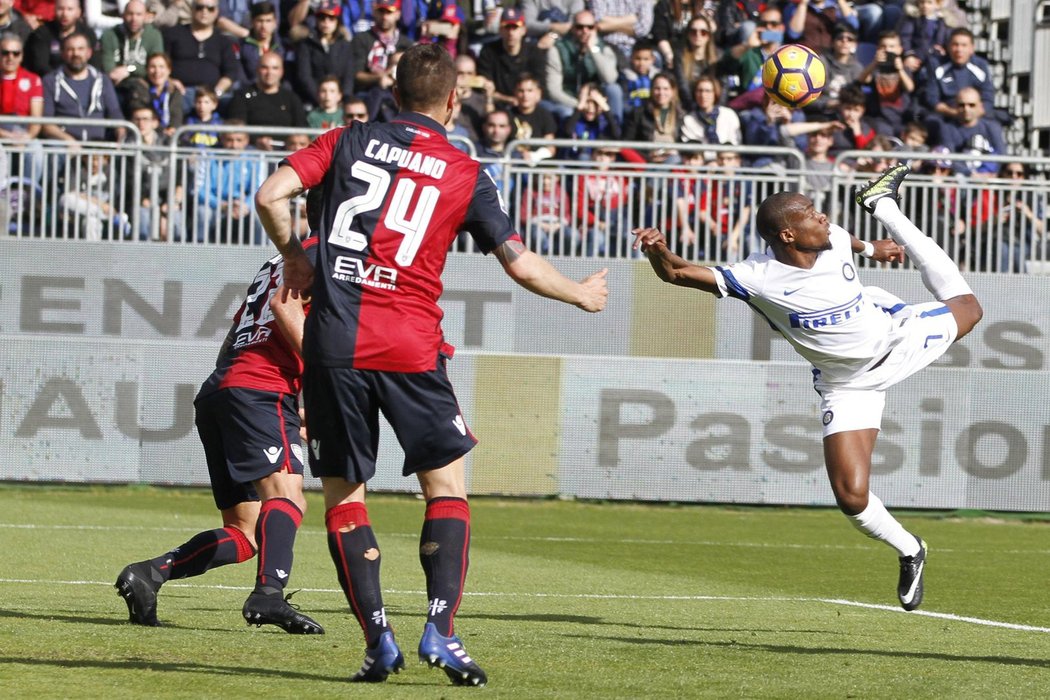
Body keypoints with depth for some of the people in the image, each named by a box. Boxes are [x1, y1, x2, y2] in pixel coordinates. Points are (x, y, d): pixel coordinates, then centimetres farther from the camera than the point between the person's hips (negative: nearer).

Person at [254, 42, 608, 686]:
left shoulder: (348, 142, 7)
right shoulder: (465, 175, 5)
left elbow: (271, 197, -3)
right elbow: (521, 264, 7)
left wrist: (295, 256, 15)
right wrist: (583, 295, 25)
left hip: (334, 342, 1)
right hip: (412, 346, -1)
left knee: (343, 494, 9)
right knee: (447, 487, 11)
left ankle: (378, 638, 1)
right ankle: (440, 628, -3)